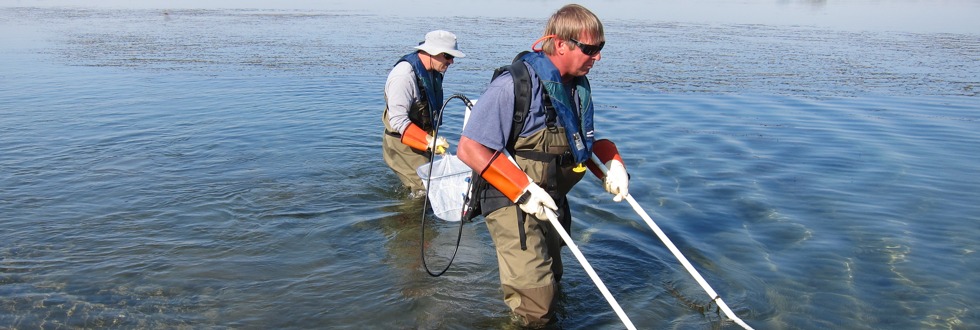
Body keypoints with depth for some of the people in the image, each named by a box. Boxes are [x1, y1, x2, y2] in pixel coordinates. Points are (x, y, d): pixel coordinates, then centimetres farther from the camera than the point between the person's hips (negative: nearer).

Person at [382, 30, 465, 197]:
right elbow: (398, 120, -29)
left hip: (422, 144, 9)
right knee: (426, 191, -13)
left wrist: (433, 140, 19)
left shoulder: (434, 72, 5)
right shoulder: (404, 75, -24)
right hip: (402, 145, -9)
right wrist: (429, 141, -34)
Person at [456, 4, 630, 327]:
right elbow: (469, 148, -24)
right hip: (511, 204, -8)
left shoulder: (578, 87, 1)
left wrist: (613, 163, -3)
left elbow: (585, 141, 18)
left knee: (549, 285, 25)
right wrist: (522, 190, -27)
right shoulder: (514, 85, -24)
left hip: (550, 201, 8)